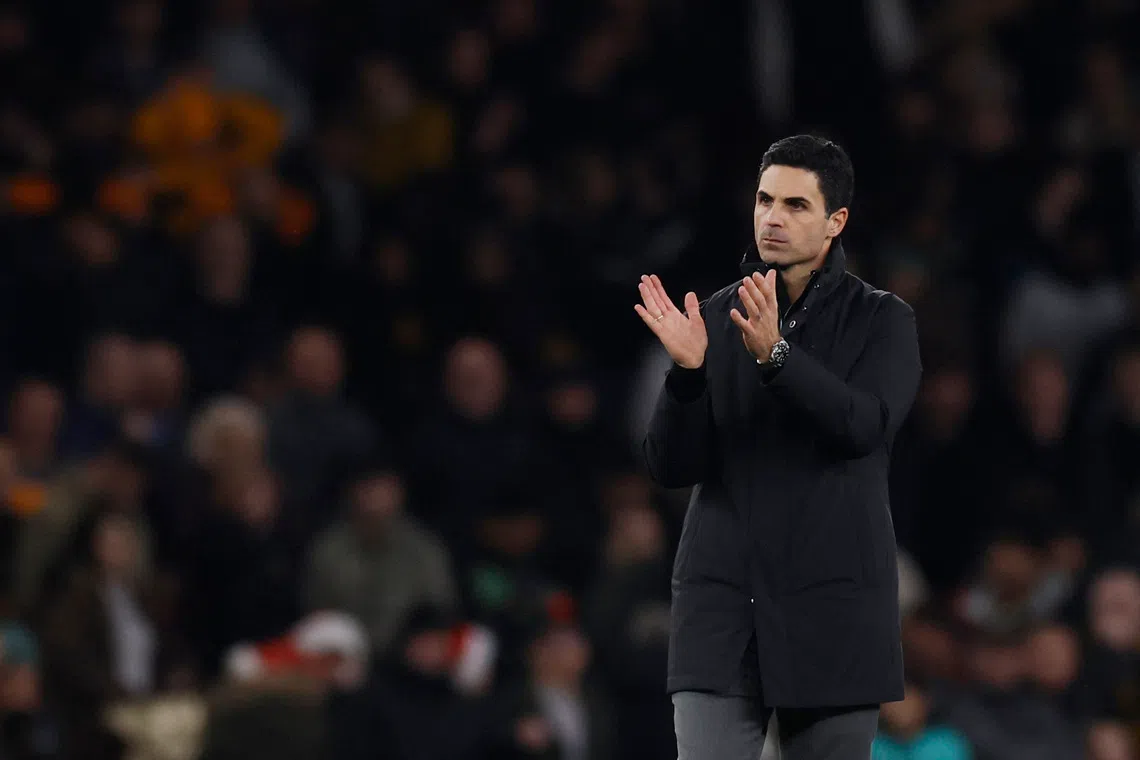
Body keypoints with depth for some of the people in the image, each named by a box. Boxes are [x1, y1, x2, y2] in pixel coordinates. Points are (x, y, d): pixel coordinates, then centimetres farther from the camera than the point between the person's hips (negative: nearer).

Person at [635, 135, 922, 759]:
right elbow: (671, 467, 3)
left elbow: (867, 425, -16)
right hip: (722, 607, 1)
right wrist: (687, 370, -15)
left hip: (833, 608, -1)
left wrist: (775, 354, -29)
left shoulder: (882, 320, 2)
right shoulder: (716, 319, 8)